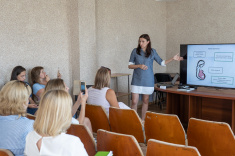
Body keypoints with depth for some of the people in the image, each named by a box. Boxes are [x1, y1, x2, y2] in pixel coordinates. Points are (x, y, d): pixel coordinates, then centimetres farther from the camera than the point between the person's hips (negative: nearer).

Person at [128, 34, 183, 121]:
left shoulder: (152, 52, 3)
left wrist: (172, 59, -1)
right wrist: (139, 66, -15)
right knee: (134, 102, -6)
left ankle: (143, 120, 21)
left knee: (145, 101, 8)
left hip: (148, 81, 1)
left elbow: (162, 63, 9)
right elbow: (129, 65, 1)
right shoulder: (135, 51, 0)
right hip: (137, 80, -1)